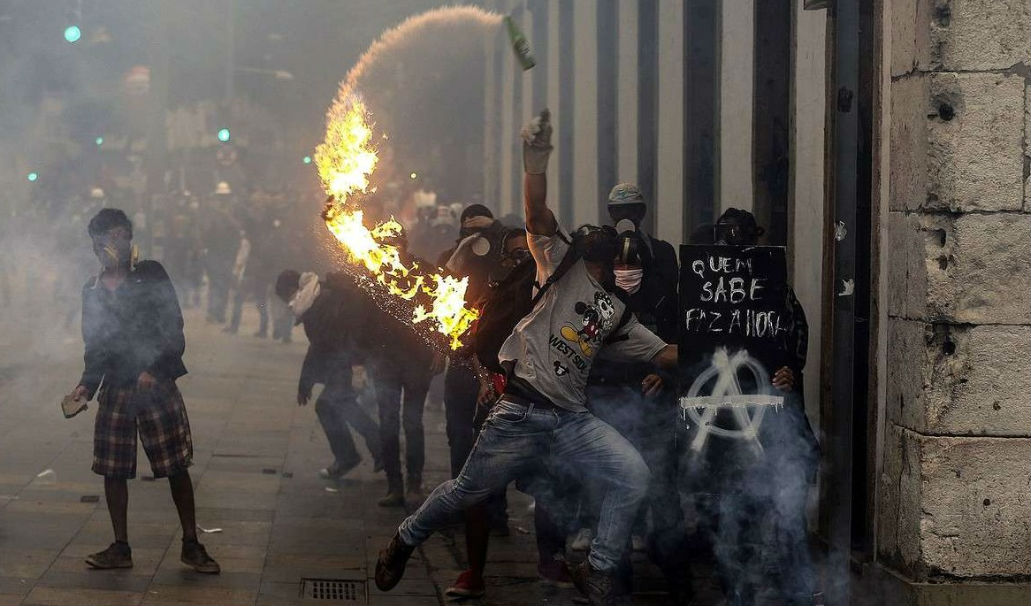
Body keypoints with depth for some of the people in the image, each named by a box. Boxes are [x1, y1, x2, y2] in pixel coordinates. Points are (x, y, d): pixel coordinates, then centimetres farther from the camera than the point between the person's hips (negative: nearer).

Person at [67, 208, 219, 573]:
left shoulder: (151, 275, -1)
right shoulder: (92, 291, 11)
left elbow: (173, 329, -6)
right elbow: (94, 347, 16)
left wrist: (155, 369, -17)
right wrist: (87, 385, 3)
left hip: (156, 383, -4)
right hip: (115, 390, 4)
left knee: (176, 466, -2)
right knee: (113, 470, 4)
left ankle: (191, 546, 7)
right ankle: (120, 548, 16)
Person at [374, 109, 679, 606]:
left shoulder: (618, 314, 20)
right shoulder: (561, 264, 9)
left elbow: (666, 353, 19)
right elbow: (537, 216, -8)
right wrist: (535, 162, -22)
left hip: (571, 420, 4)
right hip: (521, 411, -4)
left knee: (634, 476, -14)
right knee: (467, 491, 2)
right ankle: (404, 542, 28)